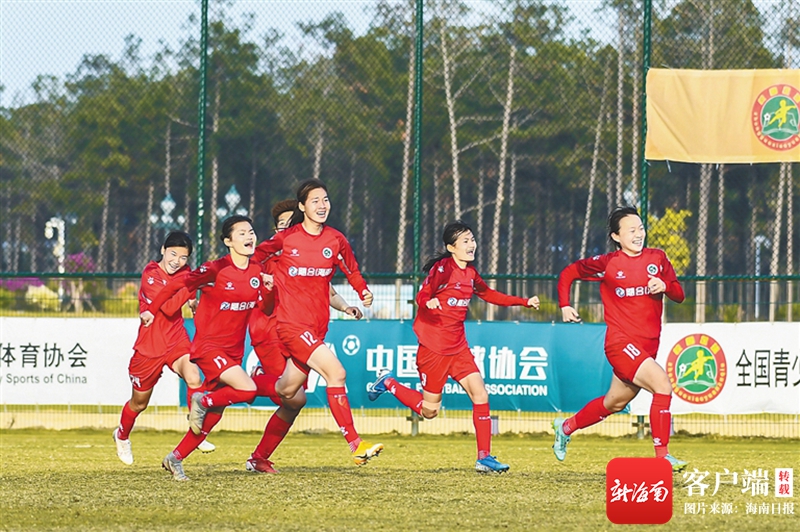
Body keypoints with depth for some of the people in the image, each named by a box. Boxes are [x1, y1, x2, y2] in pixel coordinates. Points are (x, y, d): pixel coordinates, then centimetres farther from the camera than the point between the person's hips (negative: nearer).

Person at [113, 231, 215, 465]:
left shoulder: (185, 273, 3)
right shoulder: (150, 275, -16)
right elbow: (169, 307, -27)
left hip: (177, 340, 3)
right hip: (149, 346, -3)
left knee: (194, 377, -29)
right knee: (139, 402, 15)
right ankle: (122, 436, 44)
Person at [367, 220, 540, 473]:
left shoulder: (470, 273, 10)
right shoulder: (443, 268, -13)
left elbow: (489, 295, 26)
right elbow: (422, 295, -21)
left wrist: (525, 302, 22)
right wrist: (428, 302, -46)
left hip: (458, 347, 7)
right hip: (433, 347, -7)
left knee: (480, 395, -9)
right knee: (429, 410, 2)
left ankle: (484, 457, -4)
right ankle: (388, 383, 26)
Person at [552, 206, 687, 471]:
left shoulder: (657, 258, 6)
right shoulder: (607, 263, -5)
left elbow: (679, 294, 8)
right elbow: (568, 273, 8)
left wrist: (665, 286, -13)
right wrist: (564, 305, -2)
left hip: (648, 346, 6)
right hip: (621, 342, -6)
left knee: (615, 402, 20)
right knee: (662, 384, -24)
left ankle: (566, 427, 44)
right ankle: (661, 455, -19)